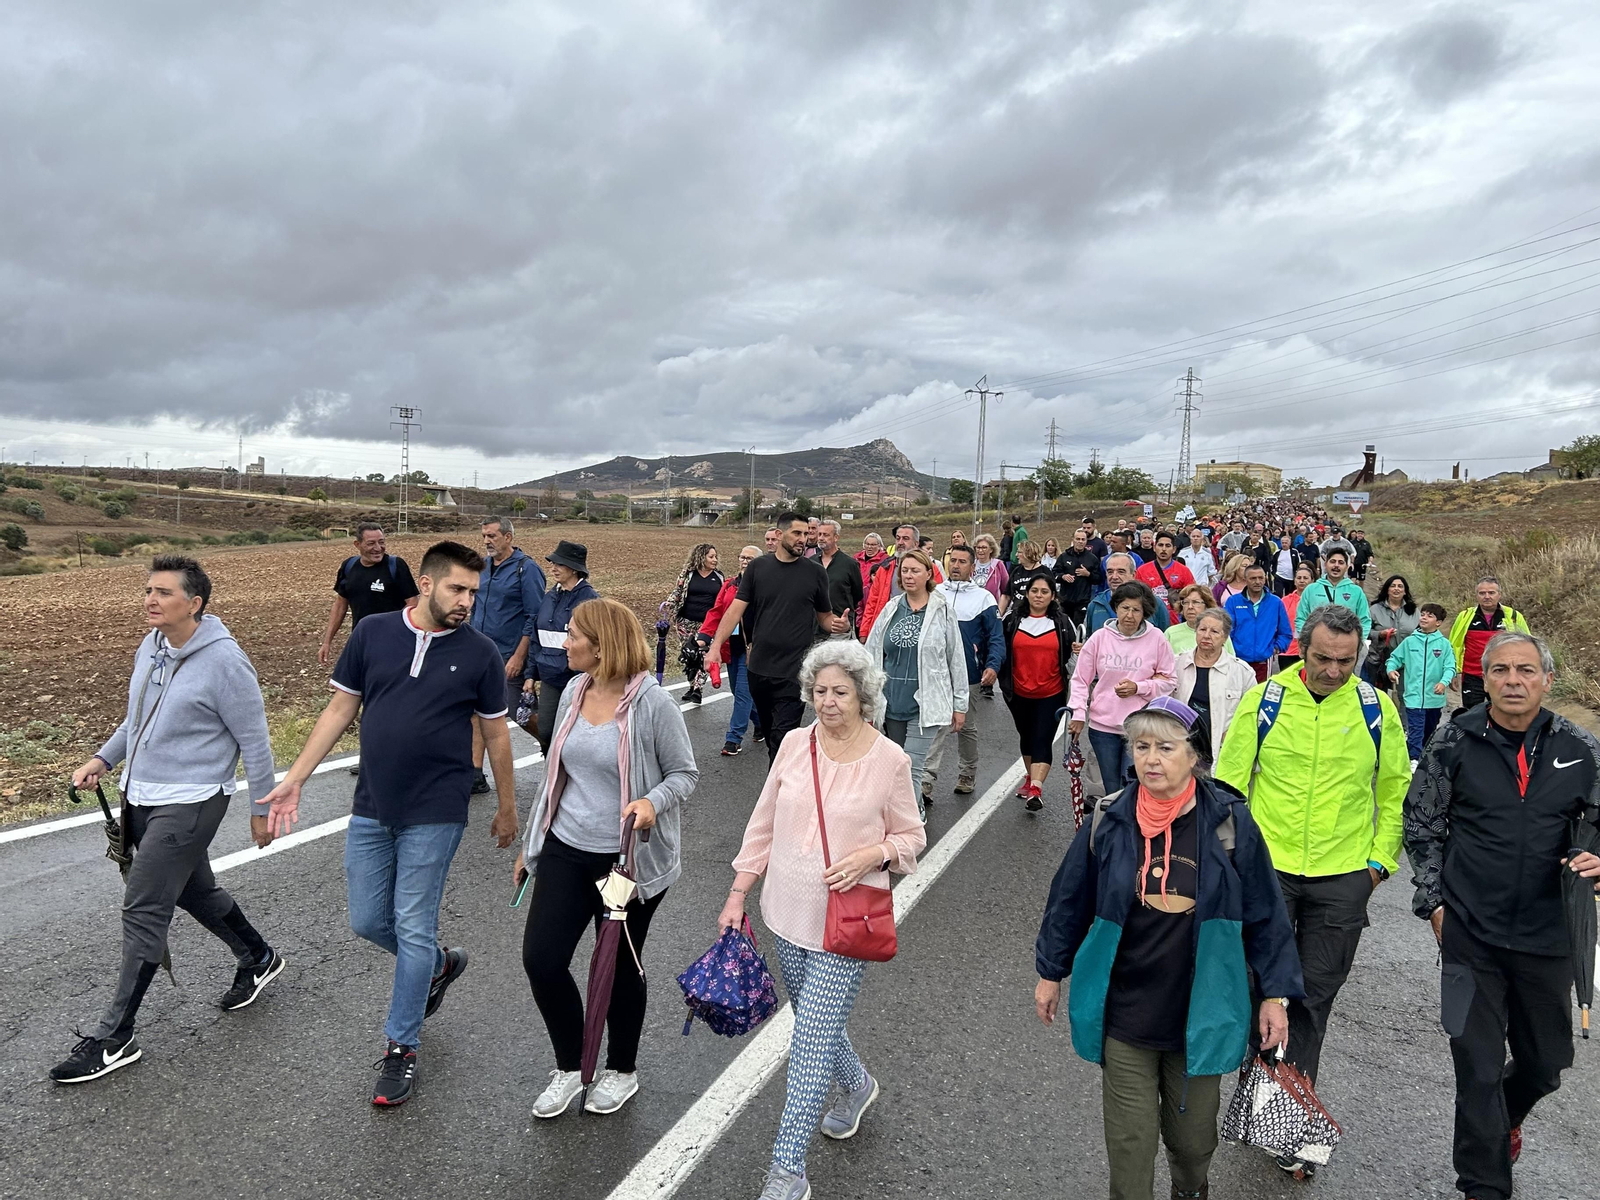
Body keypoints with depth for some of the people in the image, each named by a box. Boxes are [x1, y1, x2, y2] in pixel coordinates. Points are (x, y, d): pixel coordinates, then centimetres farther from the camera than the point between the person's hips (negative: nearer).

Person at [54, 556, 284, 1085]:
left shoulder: (224, 662, -21)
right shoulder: (149, 647, 3)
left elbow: (254, 742, -14)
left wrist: (261, 808, -8)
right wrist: (103, 758, 6)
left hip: (189, 803, -9)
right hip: (140, 798, 9)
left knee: (143, 910, -5)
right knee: (195, 890, 21)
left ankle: (113, 1038, 7)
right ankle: (257, 960, 42)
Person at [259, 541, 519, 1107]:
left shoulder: (480, 653, -6)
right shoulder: (372, 634, -2)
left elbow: (495, 733, 2)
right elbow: (340, 709, 5)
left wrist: (507, 807, 8)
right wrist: (293, 779, 2)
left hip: (435, 814, -3)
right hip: (371, 807, 3)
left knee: (413, 929, 1)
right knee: (367, 921, 11)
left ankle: (402, 1047, 19)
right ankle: (440, 965, 40)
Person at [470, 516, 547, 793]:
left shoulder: (526, 569, -11)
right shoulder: (482, 567, 11)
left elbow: (535, 617, -14)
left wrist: (519, 656, -18)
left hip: (509, 658, -7)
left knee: (521, 715, -1)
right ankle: (475, 777, 14)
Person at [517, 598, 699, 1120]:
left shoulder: (654, 703, -18)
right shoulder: (573, 692, 2)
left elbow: (685, 774, -9)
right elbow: (556, 773, 12)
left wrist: (653, 803, -30)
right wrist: (532, 845, 17)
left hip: (628, 859, -5)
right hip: (566, 850, 6)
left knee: (620, 966, 11)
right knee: (540, 959, 1)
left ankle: (621, 1071, 36)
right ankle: (569, 1067, 27)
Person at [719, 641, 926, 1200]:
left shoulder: (889, 759, -10)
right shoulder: (795, 744, -2)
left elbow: (911, 836, 1)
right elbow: (764, 825, 6)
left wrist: (871, 854, -18)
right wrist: (737, 895, 7)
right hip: (788, 912, 4)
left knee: (812, 1039, -3)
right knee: (817, 1021, 21)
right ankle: (856, 1084, 51)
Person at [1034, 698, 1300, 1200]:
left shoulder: (1229, 823, -11)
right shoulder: (1109, 821, -9)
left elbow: (1265, 914, -1)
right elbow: (1069, 901, 3)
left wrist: (1276, 994, 2)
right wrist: (1050, 973, 10)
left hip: (1200, 1014, 0)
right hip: (1123, 1013, 0)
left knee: (1193, 1134, 19)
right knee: (1129, 1138, 8)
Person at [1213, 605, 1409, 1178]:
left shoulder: (1376, 708, -1)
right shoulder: (1263, 700, -5)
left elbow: (1394, 790, 10)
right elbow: (1230, 782, 0)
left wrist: (1381, 858, 4)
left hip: (1342, 878, 1)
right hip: (1265, 868, -1)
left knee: (1313, 1000, 10)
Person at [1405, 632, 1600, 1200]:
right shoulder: (1455, 743, -6)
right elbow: (1422, 825, 3)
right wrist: (1434, 901, -1)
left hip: (1547, 937, 2)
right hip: (1471, 934, -2)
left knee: (1545, 1062, 18)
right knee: (1478, 1067, 3)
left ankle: (1504, 1118, 52)